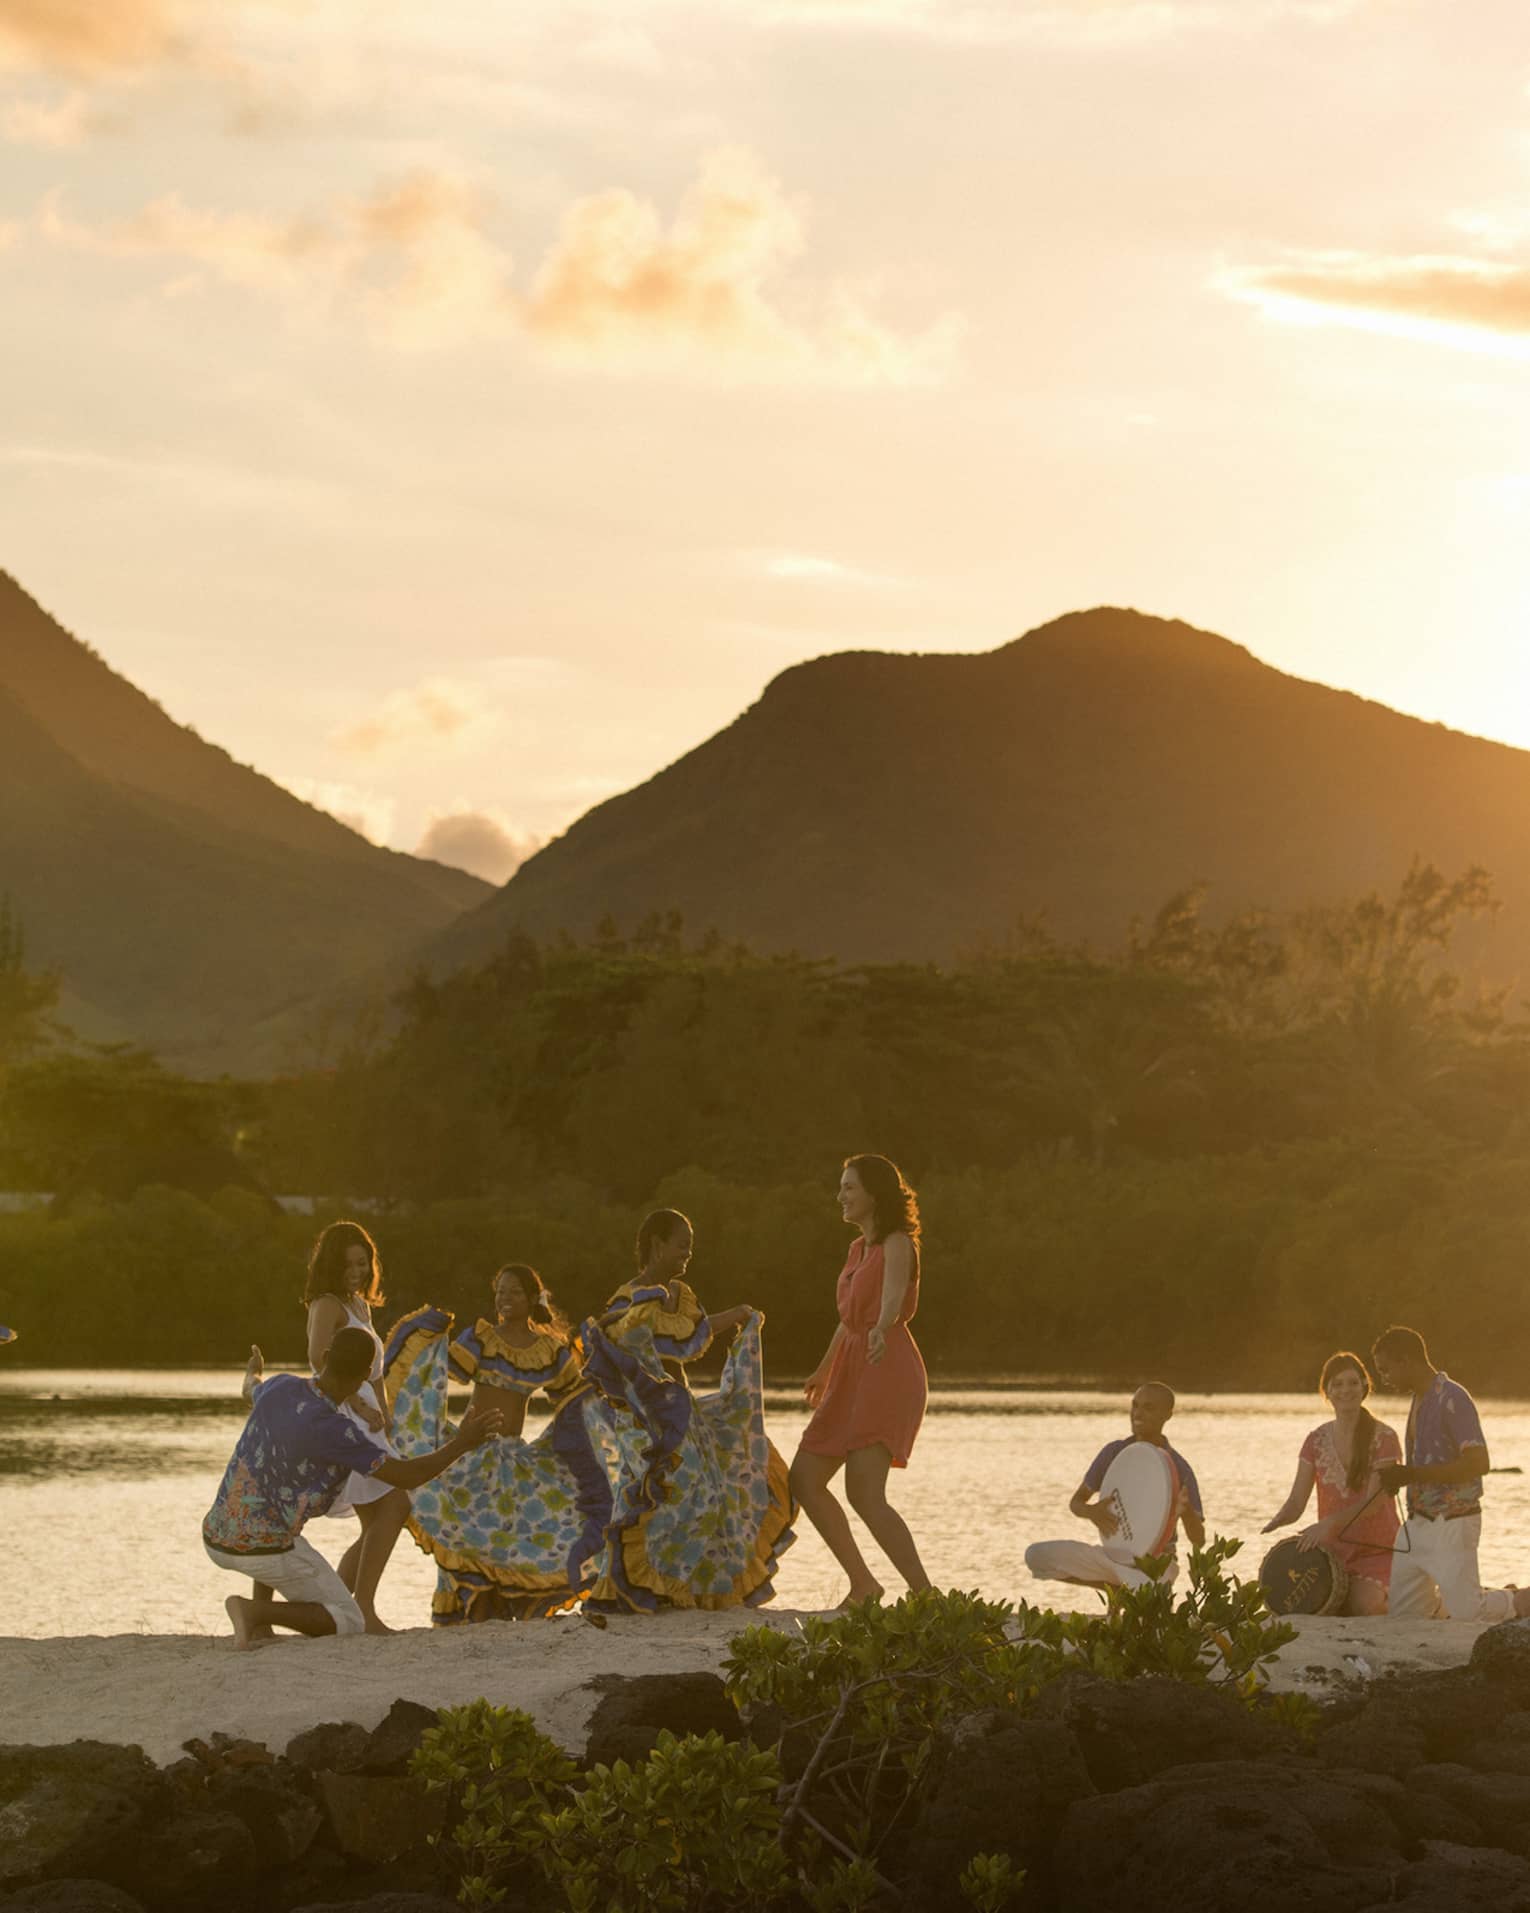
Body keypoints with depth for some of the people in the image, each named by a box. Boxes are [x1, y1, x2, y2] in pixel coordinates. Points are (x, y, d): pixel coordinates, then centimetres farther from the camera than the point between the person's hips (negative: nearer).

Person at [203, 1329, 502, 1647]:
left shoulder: (280, 1387, -1)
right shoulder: (332, 1429, -23)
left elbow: (251, 1392, 27)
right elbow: (407, 1476, -20)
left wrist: (254, 1372, 52)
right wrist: (462, 1443, -6)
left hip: (216, 1538, 7)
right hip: (265, 1550, -7)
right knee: (349, 1623, 7)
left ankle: (260, 1624, 23)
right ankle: (255, 1612, -13)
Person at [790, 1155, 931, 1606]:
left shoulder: (897, 1245, -9)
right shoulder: (858, 1250, 18)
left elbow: (893, 1293, -31)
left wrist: (881, 1329, -53)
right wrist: (824, 1370, 47)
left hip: (888, 1372, -10)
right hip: (853, 1375, 10)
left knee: (863, 1493, -22)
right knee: (805, 1480, 10)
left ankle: (925, 1594, -21)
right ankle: (863, 1585, 19)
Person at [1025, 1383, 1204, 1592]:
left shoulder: (1177, 1468, -12)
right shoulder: (1114, 1452, -1)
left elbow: (1198, 1540, -11)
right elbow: (1076, 1501, 5)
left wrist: (1186, 1512, -35)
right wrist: (1091, 1511, -21)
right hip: (1112, 1551, 4)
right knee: (1036, 1555, -17)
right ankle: (1114, 1587, -2)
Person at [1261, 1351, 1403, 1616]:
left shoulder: (1383, 1438, -6)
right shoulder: (1317, 1441, 7)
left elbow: (1374, 1502, -17)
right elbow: (1296, 1502, 1)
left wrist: (1329, 1523, -33)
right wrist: (1278, 1522, -23)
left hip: (1376, 1551, -3)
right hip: (1332, 1550, 3)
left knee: (1363, 1606, -29)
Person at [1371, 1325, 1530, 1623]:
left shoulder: (1452, 1399, -15)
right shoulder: (1419, 1401, 14)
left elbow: (1477, 1464, -24)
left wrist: (1411, 1475, -24)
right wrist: (1398, 1477, 7)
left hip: (1452, 1526, -9)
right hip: (1417, 1524, 9)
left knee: (1467, 1614, -10)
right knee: (1401, 1618, 7)